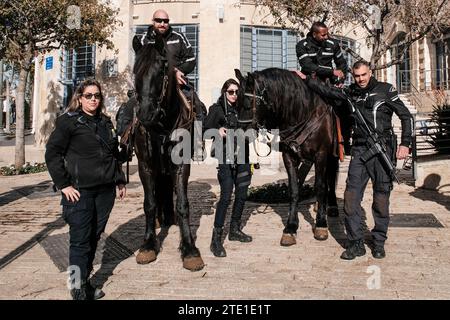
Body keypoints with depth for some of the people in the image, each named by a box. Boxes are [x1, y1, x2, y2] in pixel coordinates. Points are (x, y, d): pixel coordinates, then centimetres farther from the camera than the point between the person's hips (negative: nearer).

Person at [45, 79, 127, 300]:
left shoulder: (105, 122, 15)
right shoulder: (68, 121, -3)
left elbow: (114, 154, 22)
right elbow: (52, 153, -7)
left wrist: (120, 181, 17)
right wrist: (64, 185, -12)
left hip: (105, 190, 6)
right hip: (80, 190, -5)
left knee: (94, 237, 12)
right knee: (80, 240, -2)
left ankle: (84, 281, 28)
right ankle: (79, 291, 8)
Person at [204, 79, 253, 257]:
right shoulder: (216, 109, -1)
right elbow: (206, 129, -10)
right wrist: (218, 130, -28)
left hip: (241, 157, 7)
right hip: (226, 157, -7)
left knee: (242, 195, 12)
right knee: (226, 196, -13)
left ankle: (235, 230, 29)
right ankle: (216, 240, -7)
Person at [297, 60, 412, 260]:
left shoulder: (385, 90, 4)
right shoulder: (351, 93, 12)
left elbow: (406, 116, 3)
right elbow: (326, 91, 19)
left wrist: (405, 144, -5)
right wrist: (306, 79, 15)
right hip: (359, 150, 3)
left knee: (381, 198, 3)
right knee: (351, 196, -4)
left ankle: (379, 243, 19)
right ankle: (356, 243, 6)